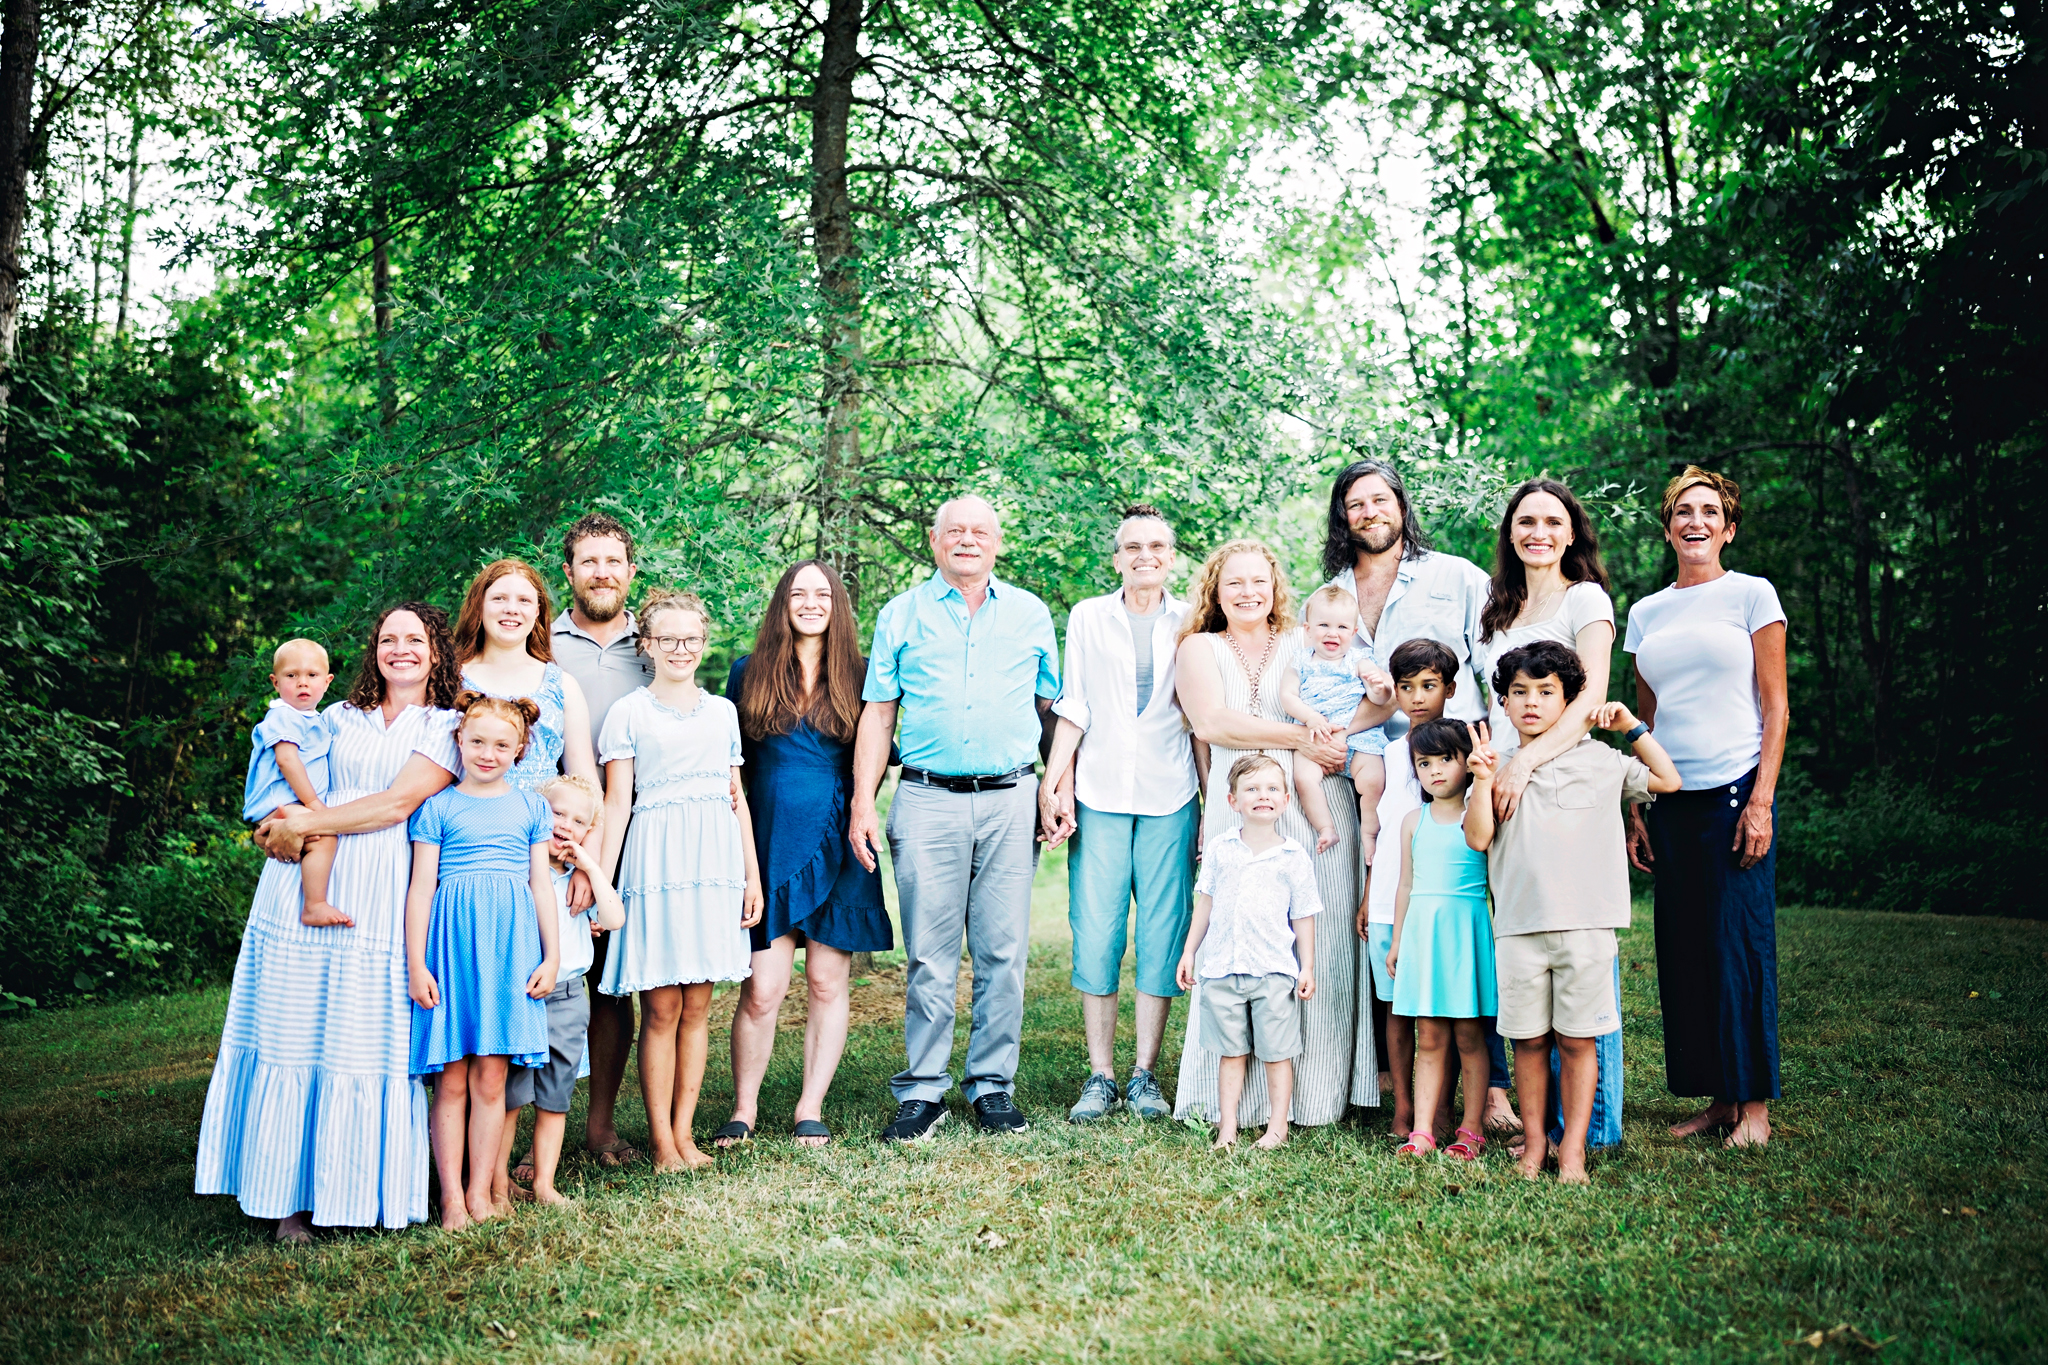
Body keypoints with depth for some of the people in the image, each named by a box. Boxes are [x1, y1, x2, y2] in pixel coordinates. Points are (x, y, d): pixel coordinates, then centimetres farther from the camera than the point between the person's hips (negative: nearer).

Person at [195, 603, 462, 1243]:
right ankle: (295, 1196, 5)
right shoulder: (338, 718, 20)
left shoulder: (446, 727, 6)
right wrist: (293, 824, -1)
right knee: (295, 1032, -1)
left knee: (367, 1039, -5)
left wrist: (305, 824, -6)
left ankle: (365, 1192, 5)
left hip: (381, 899, -3)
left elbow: (397, 804, -6)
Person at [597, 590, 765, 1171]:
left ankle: (684, 1131, 12)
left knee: (697, 1004, 5)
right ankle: (661, 1142, 3)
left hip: (715, 861, 4)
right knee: (661, 1007, -3)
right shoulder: (628, 713, 4)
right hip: (655, 861, -3)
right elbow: (616, 802, 0)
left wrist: (752, 874, 12)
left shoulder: (722, 710, 15)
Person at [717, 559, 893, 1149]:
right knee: (762, 990, -4)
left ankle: (810, 1109, 17)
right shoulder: (748, 674, 7)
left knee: (827, 983, 5)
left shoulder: (859, 676, 6)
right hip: (769, 846, -1)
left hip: (838, 849, 1)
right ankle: (743, 1109, 14)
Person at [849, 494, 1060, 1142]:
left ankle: (993, 1084, 13)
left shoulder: (1031, 615, 14)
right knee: (929, 956, -1)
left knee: (1004, 953, 1)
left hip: (1010, 802, 1)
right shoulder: (902, 615, 11)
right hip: (927, 802, -1)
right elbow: (877, 714, 8)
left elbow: (1053, 707, 17)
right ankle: (922, 1091, 8)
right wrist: (862, 804, 0)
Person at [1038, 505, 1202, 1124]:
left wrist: (1212, 802, 4)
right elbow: (1072, 709, 8)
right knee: (1095, 934, -2)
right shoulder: (1087, 618, 9)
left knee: (1163, 934, 0)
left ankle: (1145, 1075, 10)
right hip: (1099, 796, 0)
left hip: (1170, 800, 0)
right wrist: (1052, 782, -2)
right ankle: (1100, 1077, 7)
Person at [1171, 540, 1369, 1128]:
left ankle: (1316, 1092, 4)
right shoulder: (1200, 648, 16)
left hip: (1317, 810, 1)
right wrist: (1302, 738, -8)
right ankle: (1237, 1097, 2)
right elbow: (1211, 722, -2)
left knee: (1322, 948, -4)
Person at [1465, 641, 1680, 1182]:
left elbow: (1668, 781, 14)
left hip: (1585, 924, 0)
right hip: (1519, 927, 1)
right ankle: (1533, 1143, 17)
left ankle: (1573, 1148, 10)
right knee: (1529, 1040, 5)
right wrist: (1482, 779, -9)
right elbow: (1478, 838, 1)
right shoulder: (1499, 766, 9)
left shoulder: (1599, 760, 9)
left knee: (1577, 1040, 2)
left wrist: (1634, 727, 10)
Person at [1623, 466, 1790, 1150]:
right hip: (1670, 798, 5)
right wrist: (1635, 810, 9)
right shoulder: (1646, 613, 13)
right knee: (1683, 948, 4)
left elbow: (1775, 708, -3)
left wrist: (1761, 802, -12)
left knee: (1739, 943, -4)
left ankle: (1754, 1104, 6)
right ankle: (1715, 1099, 13)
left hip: (1734, 789, -4)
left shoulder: (1751, 595, 1)